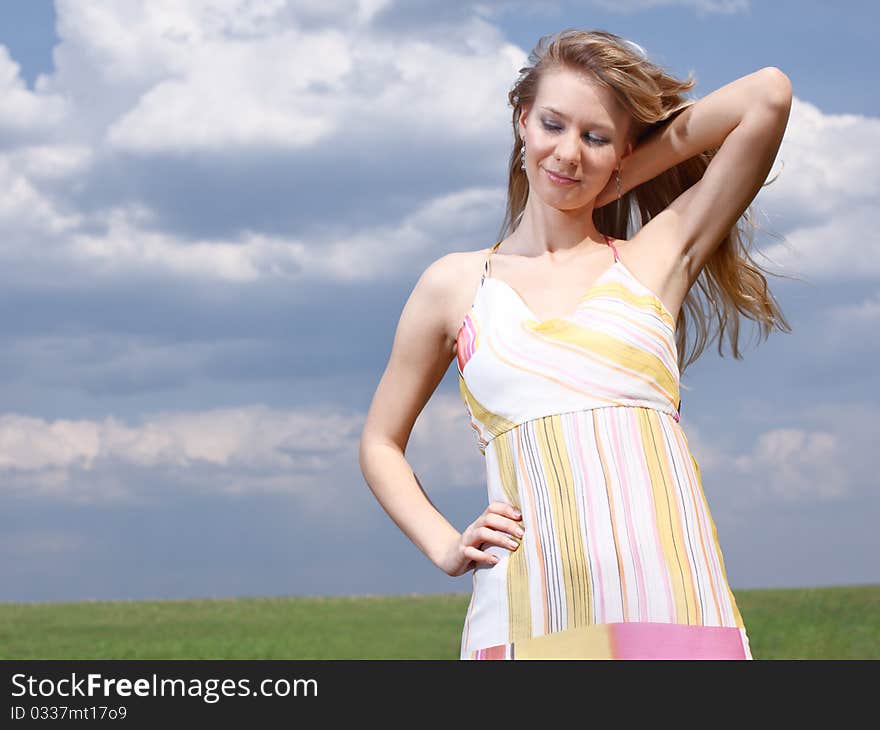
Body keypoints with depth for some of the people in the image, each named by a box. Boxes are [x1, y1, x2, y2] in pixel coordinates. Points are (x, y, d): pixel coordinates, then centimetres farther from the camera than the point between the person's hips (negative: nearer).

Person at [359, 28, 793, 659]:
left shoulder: (657, 258, 13)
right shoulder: (455, 285, 16)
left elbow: (768, 95, 6)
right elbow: (381, 445, 24)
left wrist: (620, 182, 15)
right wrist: (444, 546, 8)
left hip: (671, 604, 0)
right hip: (527, 619, 1)